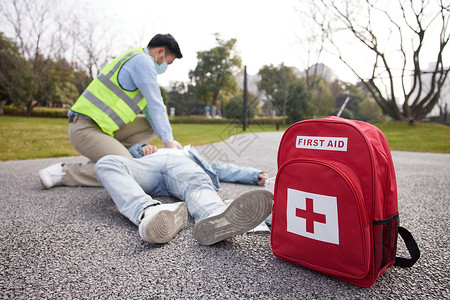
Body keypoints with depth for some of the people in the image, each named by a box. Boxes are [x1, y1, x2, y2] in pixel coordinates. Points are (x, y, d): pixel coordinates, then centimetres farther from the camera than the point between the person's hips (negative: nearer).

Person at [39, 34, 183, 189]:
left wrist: (168, 139, 12)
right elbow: (157, 106, -12)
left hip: (104, 127, 10)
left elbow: (149, 109, 17)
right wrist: (169, 142, -6)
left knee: (152, 125, 9)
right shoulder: (143, 61, -10)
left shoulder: (134, 60, 21)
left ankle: (108, 155, 5)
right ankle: (64, 172, -10)